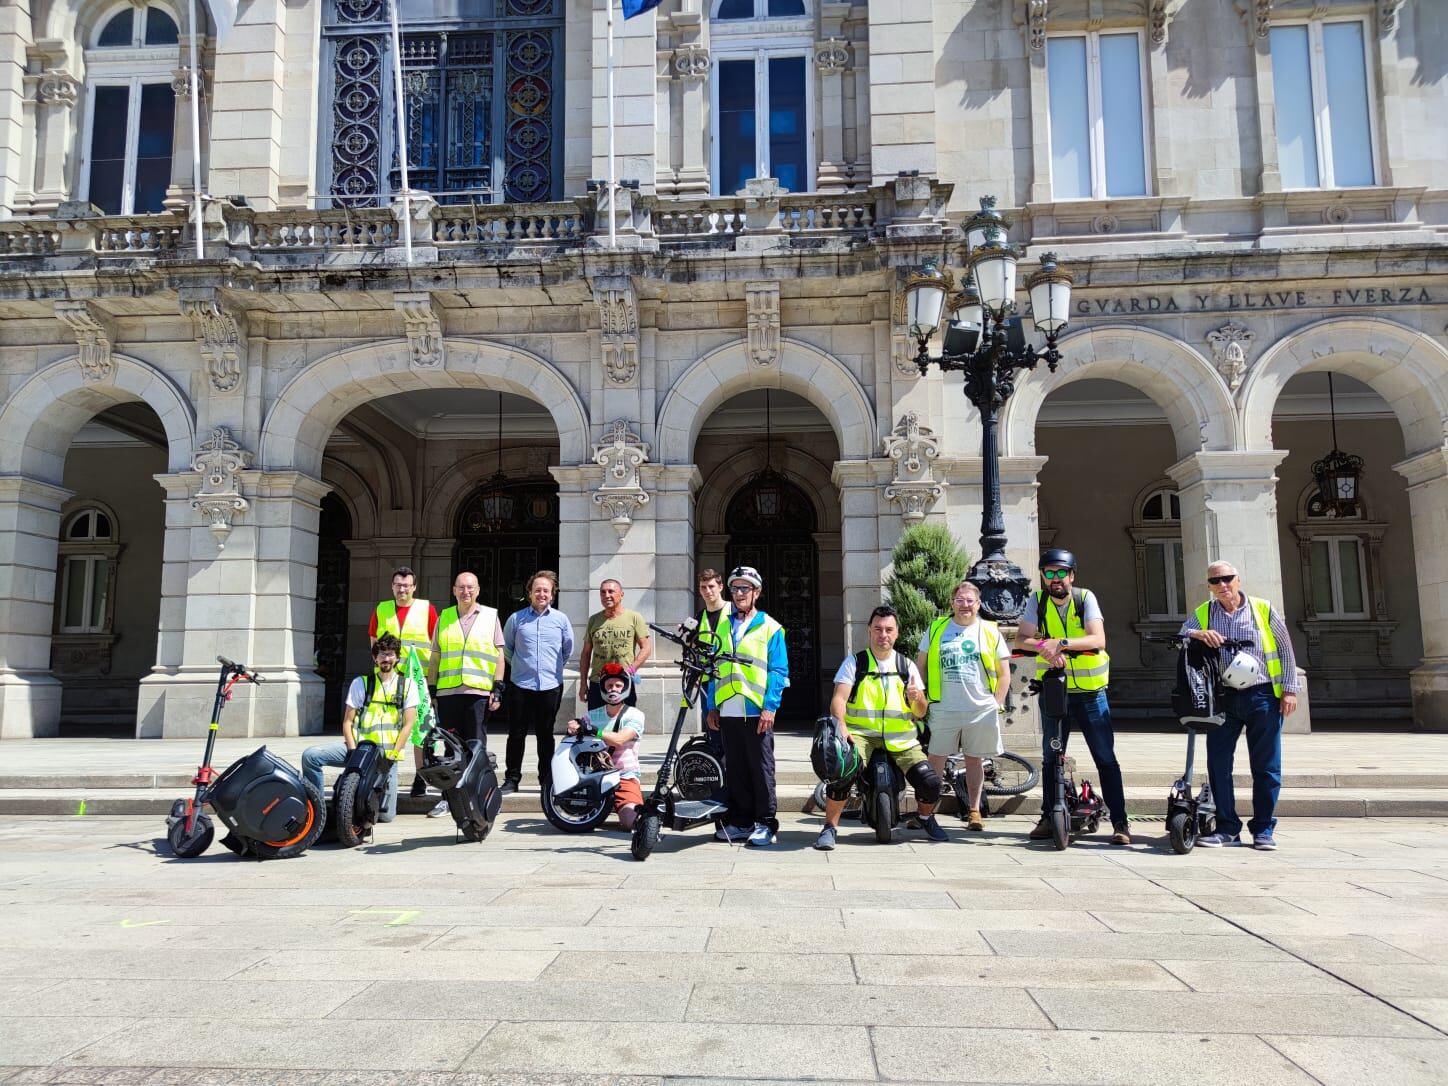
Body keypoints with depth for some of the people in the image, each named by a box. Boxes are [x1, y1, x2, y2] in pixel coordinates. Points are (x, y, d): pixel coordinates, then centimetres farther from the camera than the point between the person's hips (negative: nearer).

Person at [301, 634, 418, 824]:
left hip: (387, 754, -1)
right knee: (310, 755, -23)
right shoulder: (360, 683, 8)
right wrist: (353, 752, -10)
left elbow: (408, 725, 1)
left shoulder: (408, 686, 7)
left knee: (385, 815, -10)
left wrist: (392, 755, -9)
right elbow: (347, 722, 5)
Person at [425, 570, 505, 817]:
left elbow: (499, 655, 6)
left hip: (479, 692, -2)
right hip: (448, 692, 2)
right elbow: (435, 655, 17)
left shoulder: (490, 616, 7)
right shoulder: (444, 618, 14)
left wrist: (497, 688, -2)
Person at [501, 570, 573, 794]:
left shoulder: (561, 619, 4)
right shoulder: (516, 619, 2)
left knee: (545, 734, 8)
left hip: (551, 686, 0)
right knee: (517, 734, 3)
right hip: (521, 685, 0)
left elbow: (568, 649, 16)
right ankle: (512, 779, 12)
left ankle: (547, 779, 16)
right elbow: (506, 647, 15)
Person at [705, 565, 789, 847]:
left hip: (758, 711, -4)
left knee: (761, 769, 0)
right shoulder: (723, 626, 15)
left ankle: (766, 824, 8)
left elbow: (778, 672, -4)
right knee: (735, 771, 10)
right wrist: (711, 706, 9)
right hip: (727, 712, 5)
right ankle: (740, 821, 19)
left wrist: (769, 707, -13)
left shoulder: (770, 628, 1)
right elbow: (714, 669, 15)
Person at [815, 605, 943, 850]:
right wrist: (841, 728, -25)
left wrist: (917, 698, -13)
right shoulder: (854, 662, 7)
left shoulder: (907, 666, 14)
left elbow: (921, 713, 12)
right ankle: (830, 827, -13)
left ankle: (926, 818, 19)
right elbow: (839, 699, -5)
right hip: (861, 734, -2)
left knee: (930, 783, -15)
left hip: (901, 738, 2)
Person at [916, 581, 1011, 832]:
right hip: (943, 709, 0)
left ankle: (974, 811, 20)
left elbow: (1004, 674, 9)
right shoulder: (935, 629, 7)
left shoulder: (991, 632, 6)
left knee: (974, 760, 9)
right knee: (935, 760, 2)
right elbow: (921, 666, 11)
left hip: (981, 710, 0)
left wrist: (996, 704, -1)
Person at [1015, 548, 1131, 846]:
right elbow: (1021, 639, -12)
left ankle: (1120, 822, 4)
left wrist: (1061, 643, -34)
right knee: (1050, 757, 10)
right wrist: (1043, 646, -32)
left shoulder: (1085, 598, -8)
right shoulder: (1037, 601, -3)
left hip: (1090, 691, -2)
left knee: (1106, 758, -2)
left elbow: (1098, 639, -21)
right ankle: (1049, 818, 21)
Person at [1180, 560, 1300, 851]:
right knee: (1218, 764, -1)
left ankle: (1263, 829, 13)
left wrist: (1289, 689, 1)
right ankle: (1227, 828, 8)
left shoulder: (1263, 609, 5)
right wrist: (1198, 634, -25)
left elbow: (1285, 649, 7)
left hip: (1262, 696, -2)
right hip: (1223, 698, 2)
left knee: (1266, 766, 2)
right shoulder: (1203, 614, 9)